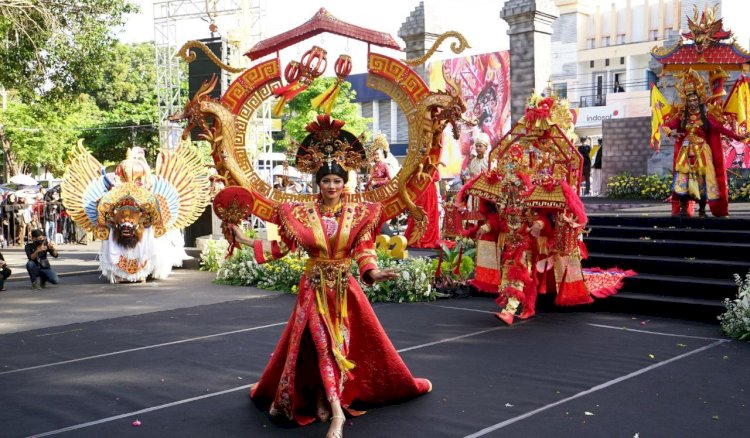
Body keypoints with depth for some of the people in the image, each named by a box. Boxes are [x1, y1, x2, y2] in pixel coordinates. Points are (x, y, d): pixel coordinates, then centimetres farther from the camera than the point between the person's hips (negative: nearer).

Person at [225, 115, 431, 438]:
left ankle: (326, 400, 17)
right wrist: (246, 241, -1)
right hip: (315, 287, -1)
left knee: (343, 343, 2)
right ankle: (336, 411, -2)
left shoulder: (359, 213, 0)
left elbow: (363, 249, -4)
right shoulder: (302, 213, 0)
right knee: (322, 343, -5)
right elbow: (282, 246, 4)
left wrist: (373, 273, -22)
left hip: (345, 287, 1)